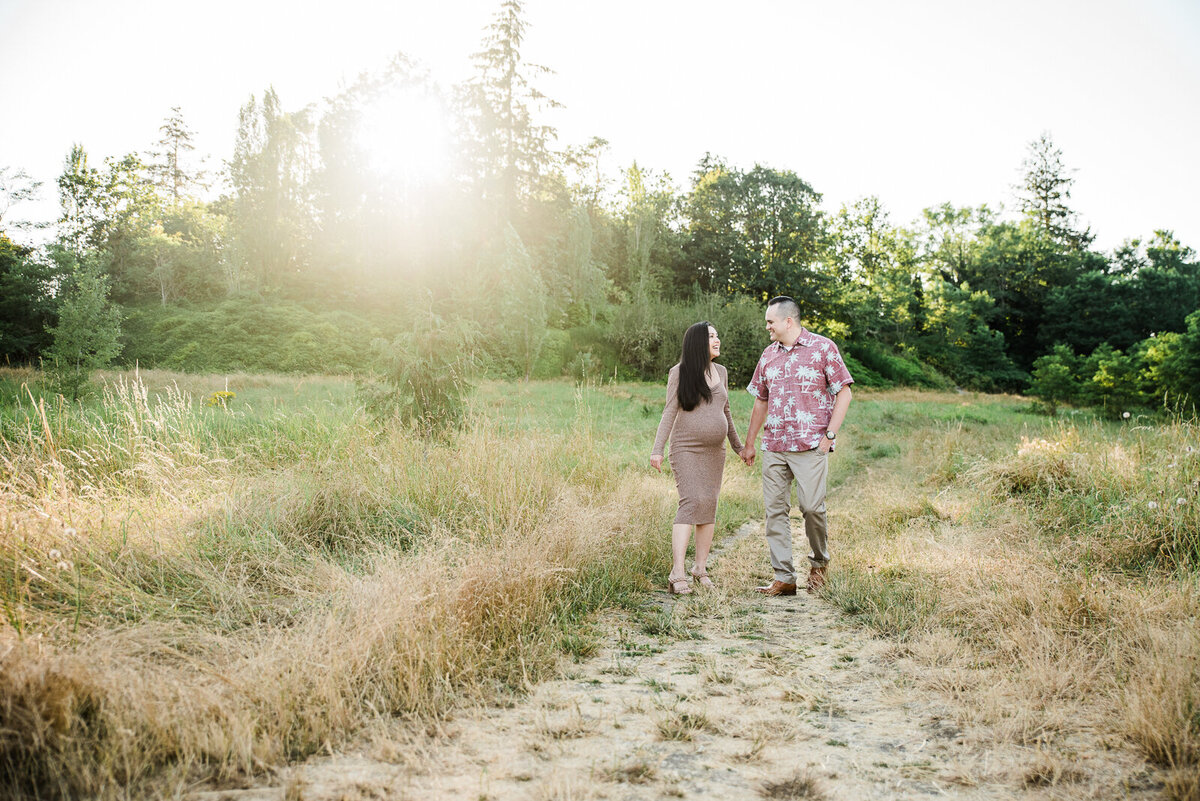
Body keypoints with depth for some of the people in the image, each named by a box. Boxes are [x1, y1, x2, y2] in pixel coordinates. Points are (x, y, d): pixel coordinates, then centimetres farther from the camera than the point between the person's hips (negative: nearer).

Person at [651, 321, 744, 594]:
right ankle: (677, 574, -21)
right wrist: (657, 449, -12)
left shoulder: (721, 372, 12)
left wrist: (738, 446, 24)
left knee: (709, 506, 4)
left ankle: (701, 568, 14)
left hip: (715, 450, 6)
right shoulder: (679, 373, -4)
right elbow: (670, 412, -5)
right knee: (692, 502, -18)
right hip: (686, 448, -6)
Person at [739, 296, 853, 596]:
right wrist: (749, 443, 21)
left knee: (812, 507, -9)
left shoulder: (823, 348, -1)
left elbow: (843, 393, -1)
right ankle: (784, 578, 7)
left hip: (810, 446, -5)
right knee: (775, 510, 1)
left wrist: (829, 436, -9)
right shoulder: (768, 355, 14)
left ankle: (818, 563, 18)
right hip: (773, 446, 5)